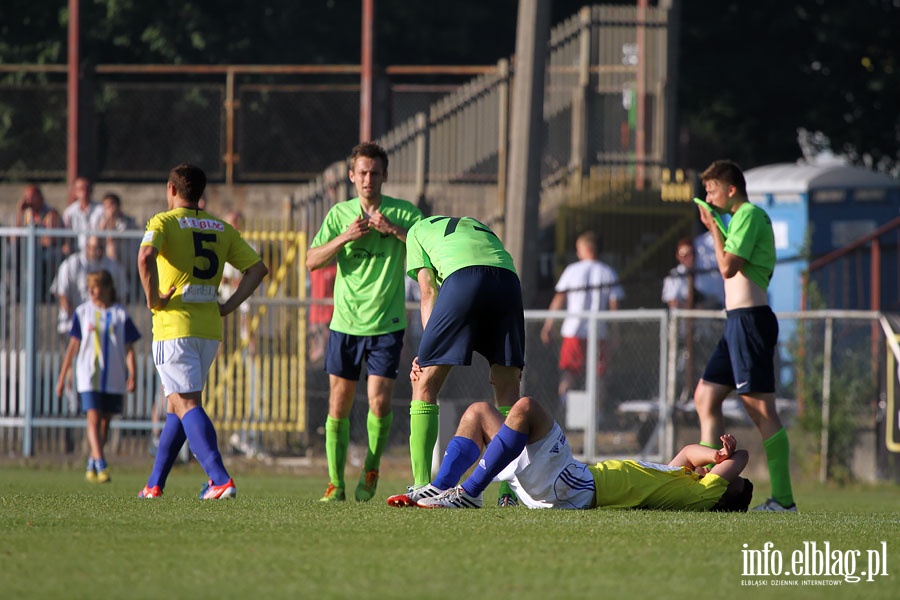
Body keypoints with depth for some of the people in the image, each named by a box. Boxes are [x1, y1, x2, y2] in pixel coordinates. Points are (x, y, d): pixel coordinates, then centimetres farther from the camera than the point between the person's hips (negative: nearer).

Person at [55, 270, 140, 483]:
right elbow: (73, 346, 9)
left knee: (105, 422, 7)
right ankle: (101, 466, -22)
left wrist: (132, 375, -9)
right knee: (93, 419, -14)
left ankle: (91, 465, 21)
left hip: (113, 378, 1)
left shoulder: (120, 314, 3)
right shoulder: (83, 312, 5)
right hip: (88, 375, -1)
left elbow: (129, 348, 3)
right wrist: (62, 377, 9)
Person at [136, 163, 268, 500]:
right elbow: (258, 268, 10)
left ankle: (220, 479, -25)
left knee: (187, 405, -10)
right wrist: (229, 306, 8)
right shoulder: (221, 228, 13)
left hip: (174, 325, -6)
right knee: (176, 406, 17)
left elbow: (146, 257, -23)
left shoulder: (164, 222, -3)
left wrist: (152, 299, -12)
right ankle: (154, 484, 22)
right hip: (210, 329, 6)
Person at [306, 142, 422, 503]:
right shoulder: (340, 214, 6)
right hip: (345, 323, 2)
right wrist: (345, 237, -14)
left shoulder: (404, 213, 0)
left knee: (380, 401, -13)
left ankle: (371, 470, 11)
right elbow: (312, 261, 0)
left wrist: (394, 230, -19)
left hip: (387, 324, -2)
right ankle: (335, 483, 14)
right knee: (338, 406, 2)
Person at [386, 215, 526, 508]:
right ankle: (509, 491, 5)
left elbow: (428, 292, 18)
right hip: (509, 279, 3)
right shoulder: (482, 228, 42)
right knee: (507, 387, 12)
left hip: (464, 278, -3)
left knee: (425, 383, 6)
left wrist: (427, 355, 10)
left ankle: (422, 487, -1)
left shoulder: (419, 230, 31)